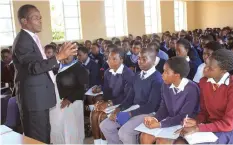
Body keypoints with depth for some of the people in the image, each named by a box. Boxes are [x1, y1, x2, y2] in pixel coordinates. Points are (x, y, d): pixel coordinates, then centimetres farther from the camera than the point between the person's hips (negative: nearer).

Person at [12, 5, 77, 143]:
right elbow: (35, 67, -28)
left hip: (40, 95, 10)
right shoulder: (22, 41, -17)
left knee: (44, 133, 18)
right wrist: (59, 57, -32)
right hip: (33, 97, -10)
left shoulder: (32, 37, 14)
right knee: (38, 138, -3)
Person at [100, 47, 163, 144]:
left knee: (124, 132, -29)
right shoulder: (137, 77, 12)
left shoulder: (157, 79, -14)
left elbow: (151, 106, -19)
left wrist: (130, 114, -19)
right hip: (133, 109, 8)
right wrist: (118, 109, -2)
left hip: (148, 113, -8)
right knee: (104, 125, 0)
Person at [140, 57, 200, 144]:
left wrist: (159, 124, -25)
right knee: (144, 137, -11)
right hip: (169, 121, 6)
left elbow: (183, 117, -23)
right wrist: (154, 119, -16)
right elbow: (163, 108, 5)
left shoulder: (191, 89, -23)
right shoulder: (166, 85, -3)